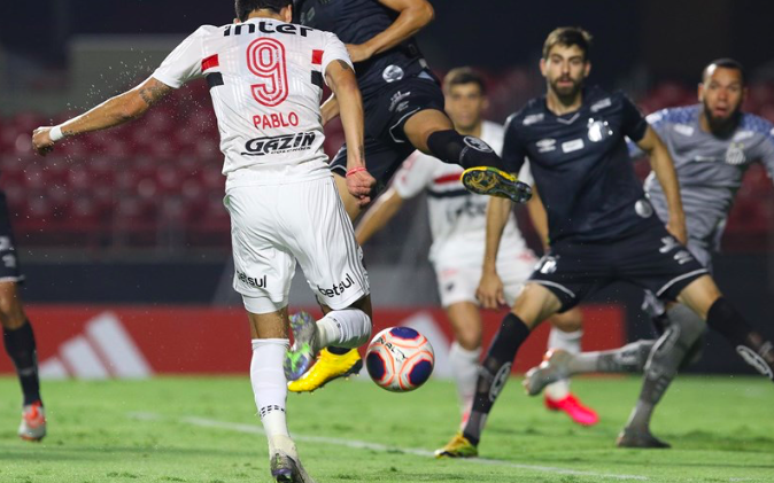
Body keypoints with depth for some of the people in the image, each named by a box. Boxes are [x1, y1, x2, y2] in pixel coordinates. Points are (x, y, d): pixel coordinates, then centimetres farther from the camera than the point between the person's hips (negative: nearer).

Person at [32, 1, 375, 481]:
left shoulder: (210, 40, 20)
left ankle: (279, 442, -11)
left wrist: (59, 131, 35)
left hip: (247, 190, 1)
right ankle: (318, 332, -22)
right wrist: (356, 165, -17)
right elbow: (347, 86, -6)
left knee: (267, 335, 12)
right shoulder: (322, 42, 17)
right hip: (311, 185, -1)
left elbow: (134, 103, 23)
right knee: (357, 320, 13)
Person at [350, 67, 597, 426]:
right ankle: (470, 409, 2)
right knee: (469, 336, -25)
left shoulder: (505, 144, -5)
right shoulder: (430, 152, -10)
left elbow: (533, 198, 6)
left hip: (505, 247, 3)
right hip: (456, 255, -3)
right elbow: (391, 200, -1)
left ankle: (558, 392, 17)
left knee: (568, 317, -9)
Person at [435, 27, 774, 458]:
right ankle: (470, 435, -14)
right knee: (521, 315, -19)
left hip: (638, 232, 1)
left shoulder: (613, 107, -2)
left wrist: (675, 211, 8)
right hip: (575, 246, 0)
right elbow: (501, 193, 9)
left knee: (712, 303, -13)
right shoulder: (524, 127, -3)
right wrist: (490, 269, 7)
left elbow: (655, 148, 16)